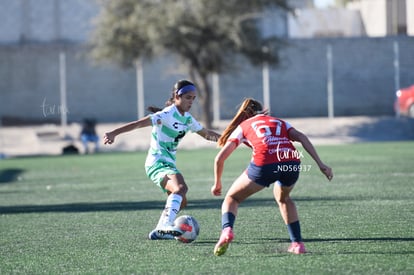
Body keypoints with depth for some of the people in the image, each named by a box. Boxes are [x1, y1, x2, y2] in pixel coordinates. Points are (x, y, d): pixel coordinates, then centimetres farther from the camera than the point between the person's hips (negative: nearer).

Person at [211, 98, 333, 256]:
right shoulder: (280, 122, 32)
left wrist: (217, 184, 34)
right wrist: (320, 164, 8)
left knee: (232, 198, 17)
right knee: (283, 198, 34)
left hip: (264, 165, -3)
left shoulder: (242, 127, 26)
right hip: (292, 163, 3)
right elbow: (301, 138, 13)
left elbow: (220, 158, 20)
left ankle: (227, 230, -12)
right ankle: (297, 243, 26)